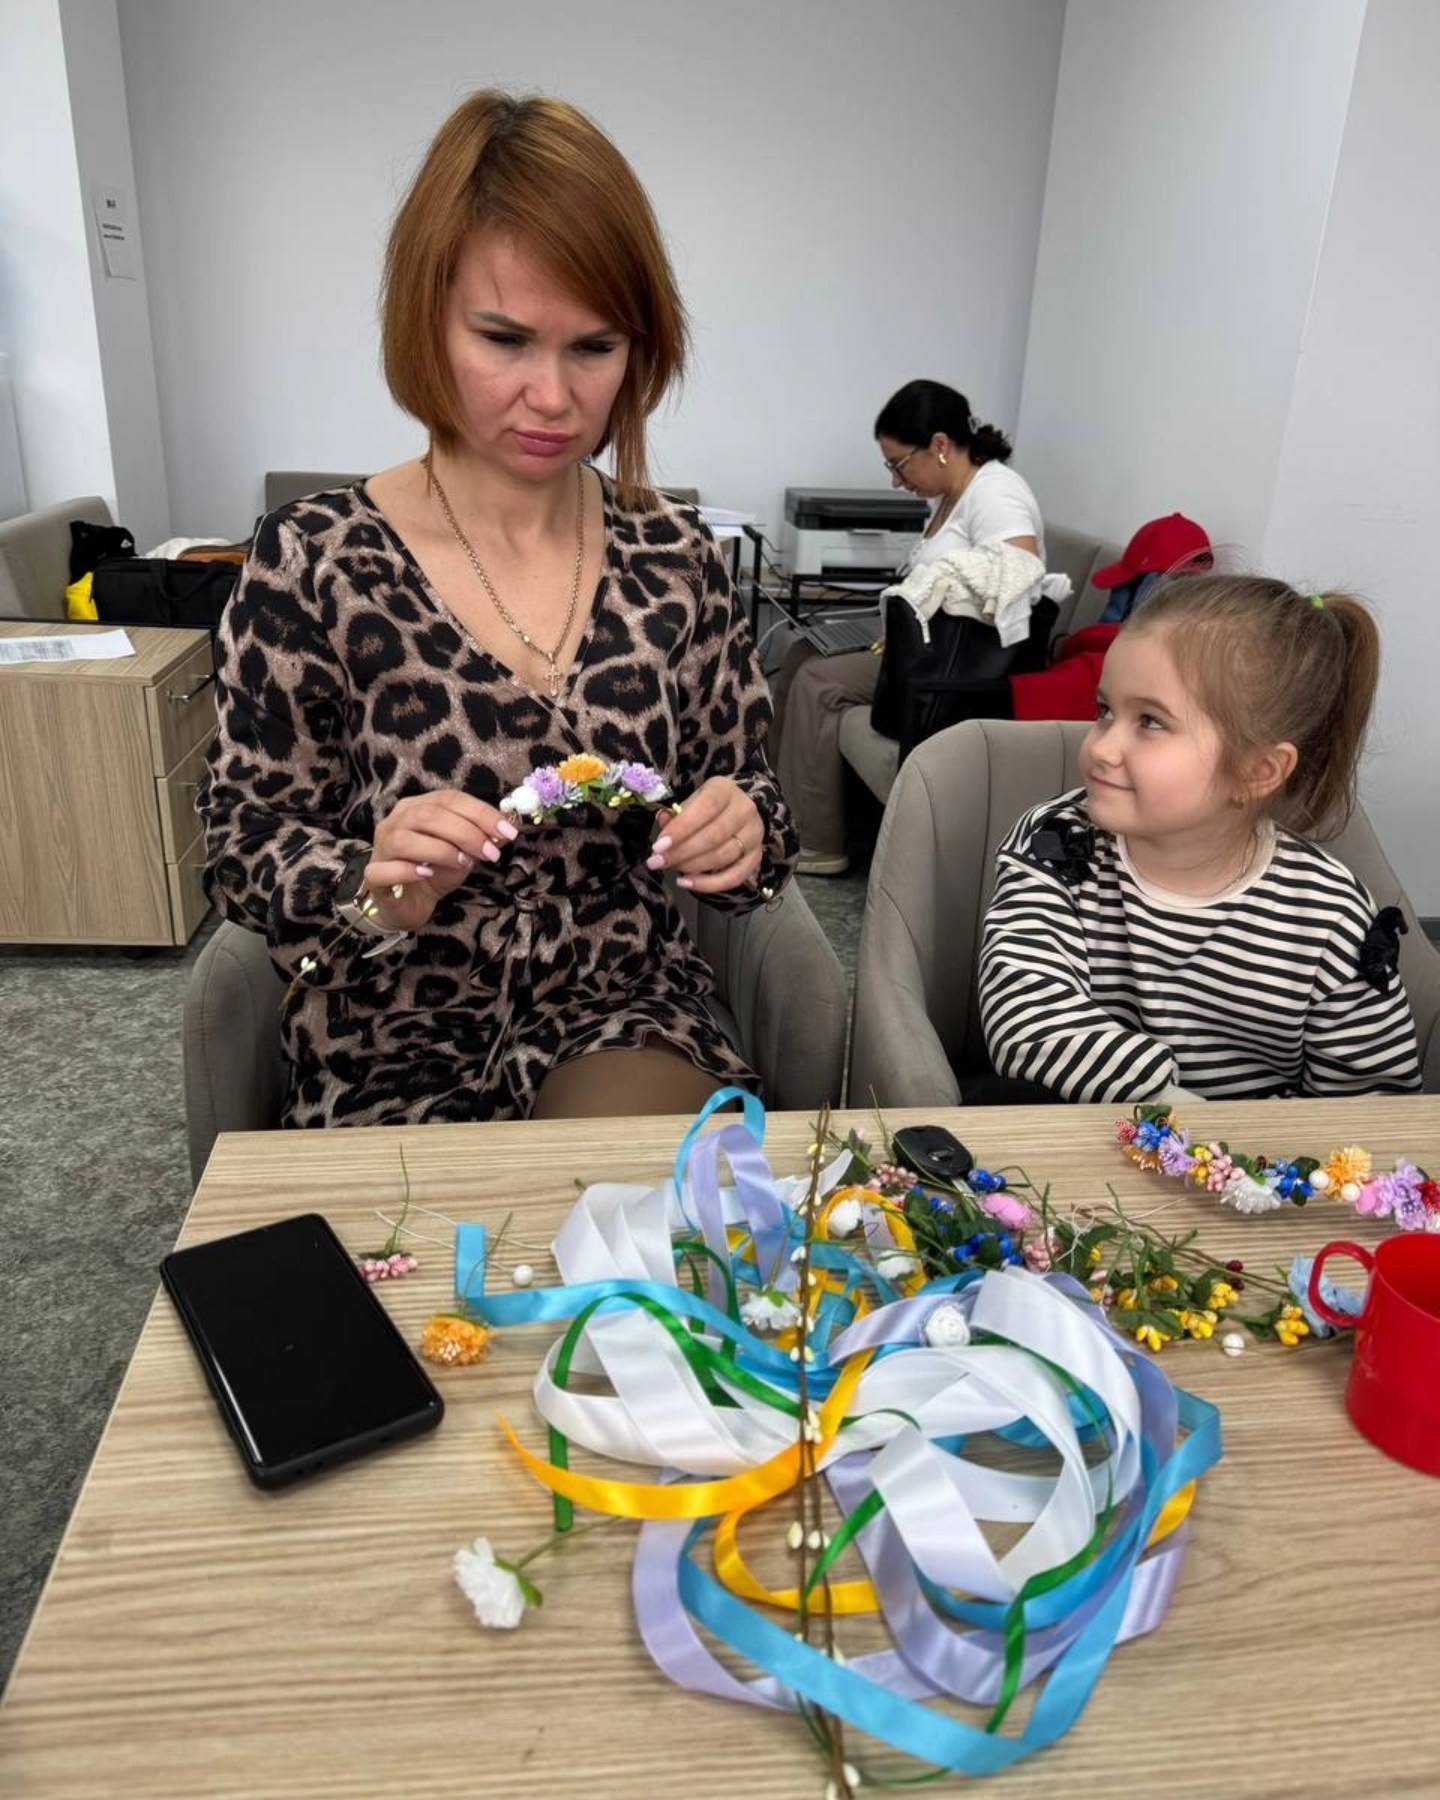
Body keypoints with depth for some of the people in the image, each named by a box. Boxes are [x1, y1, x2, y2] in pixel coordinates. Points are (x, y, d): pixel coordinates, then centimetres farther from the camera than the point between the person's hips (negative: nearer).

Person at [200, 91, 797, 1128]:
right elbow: (244, 852, -4)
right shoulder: (312, 562, -10)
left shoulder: (675, 557, -2)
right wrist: (376, 889, -24)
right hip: (397, 1051, -1)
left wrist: (743, 835, -18)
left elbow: (747, 801, 5)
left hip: (625, 1015, 2)